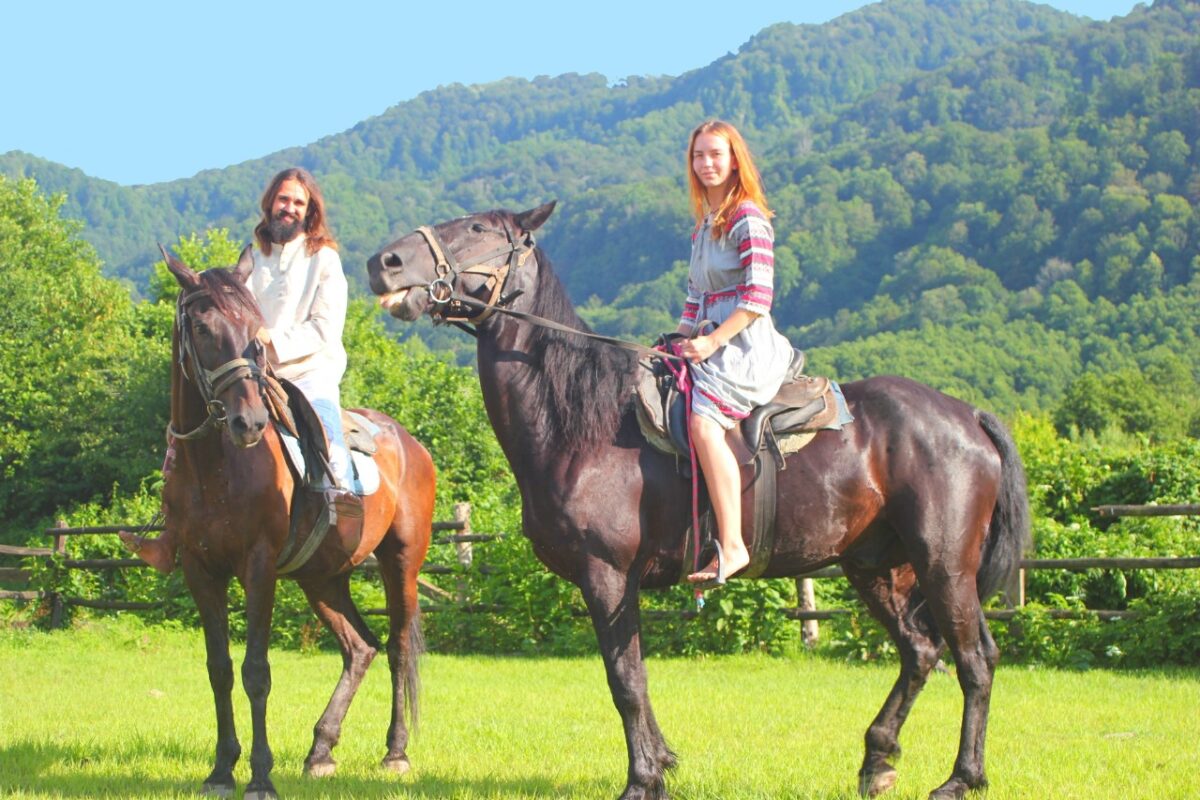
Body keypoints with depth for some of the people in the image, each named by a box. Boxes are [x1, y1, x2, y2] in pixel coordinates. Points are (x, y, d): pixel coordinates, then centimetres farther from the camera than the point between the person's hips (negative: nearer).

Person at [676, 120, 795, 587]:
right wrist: (679, 343, 12)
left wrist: (711, 342, -18)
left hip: (746, 344, -10)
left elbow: (757, 296, -16)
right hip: (712, 345, 10)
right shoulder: (705, 224, 20)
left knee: (702, 420, -30)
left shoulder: (748, 218, -8)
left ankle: (732, 545, -34)